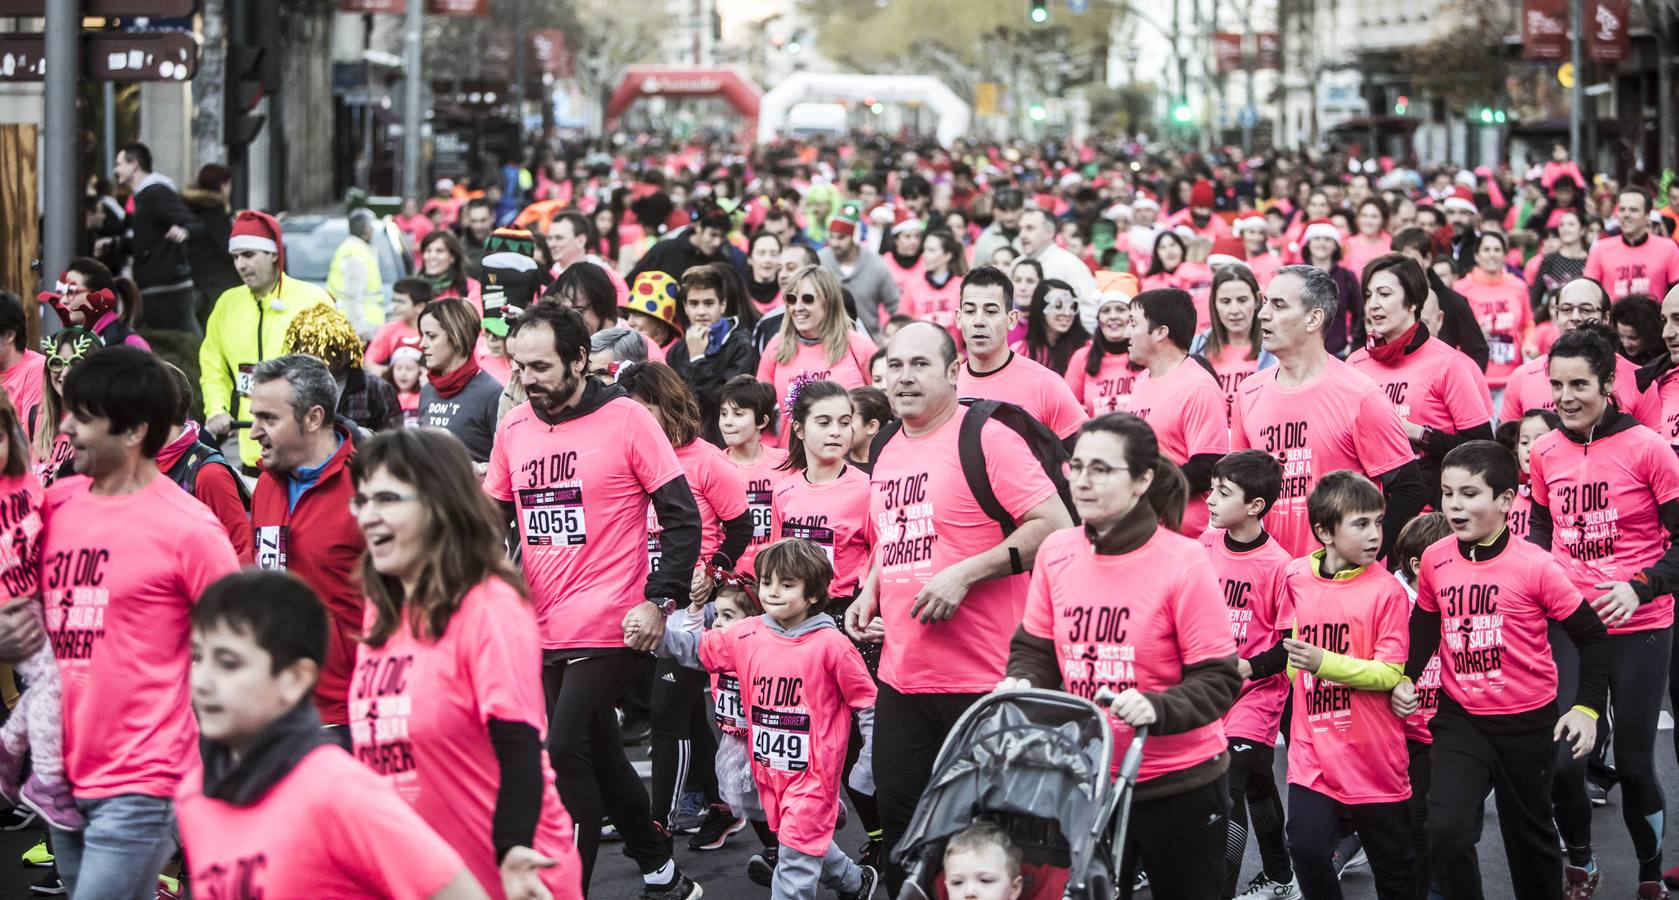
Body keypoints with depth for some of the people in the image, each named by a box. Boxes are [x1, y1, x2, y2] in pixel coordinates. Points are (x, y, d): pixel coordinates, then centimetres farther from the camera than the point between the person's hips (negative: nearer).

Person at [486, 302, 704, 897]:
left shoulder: (625, 419, -8)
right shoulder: (513, 428, 7)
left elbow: (682, 516, -8)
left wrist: (659, 601, -14)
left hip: (610, 627, -6)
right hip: (542, 628, 6)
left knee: (564, 751, -15)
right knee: (598, 756, 15)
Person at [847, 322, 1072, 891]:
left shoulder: (987, 438, -10)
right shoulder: (888, 455, 13)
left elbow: (1055, 525, -16)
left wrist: (965, 573, -21)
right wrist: (870, 593, 11)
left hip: (979, 679, -7)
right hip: (900, 674, 7)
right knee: (899, 818, 10)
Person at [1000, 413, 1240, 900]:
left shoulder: (1182, 562, -15)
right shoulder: (1056, 552, 0)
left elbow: (1218, 681, -15)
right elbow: (1035, 649, 10)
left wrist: (1156, 709, -31)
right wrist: (1021, 685, -11)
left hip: (1179, 786, -4)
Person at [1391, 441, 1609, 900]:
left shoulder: (1535, 566, -17)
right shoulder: (1434, 560, -5)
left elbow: (1592, 637, -8)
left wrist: (1587, 708, -15)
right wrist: (1407, 678, 0)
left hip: (1527, 722, -2)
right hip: (1460, 719, 2)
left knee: (1529, 835, 15)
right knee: (1446, 833, -15)